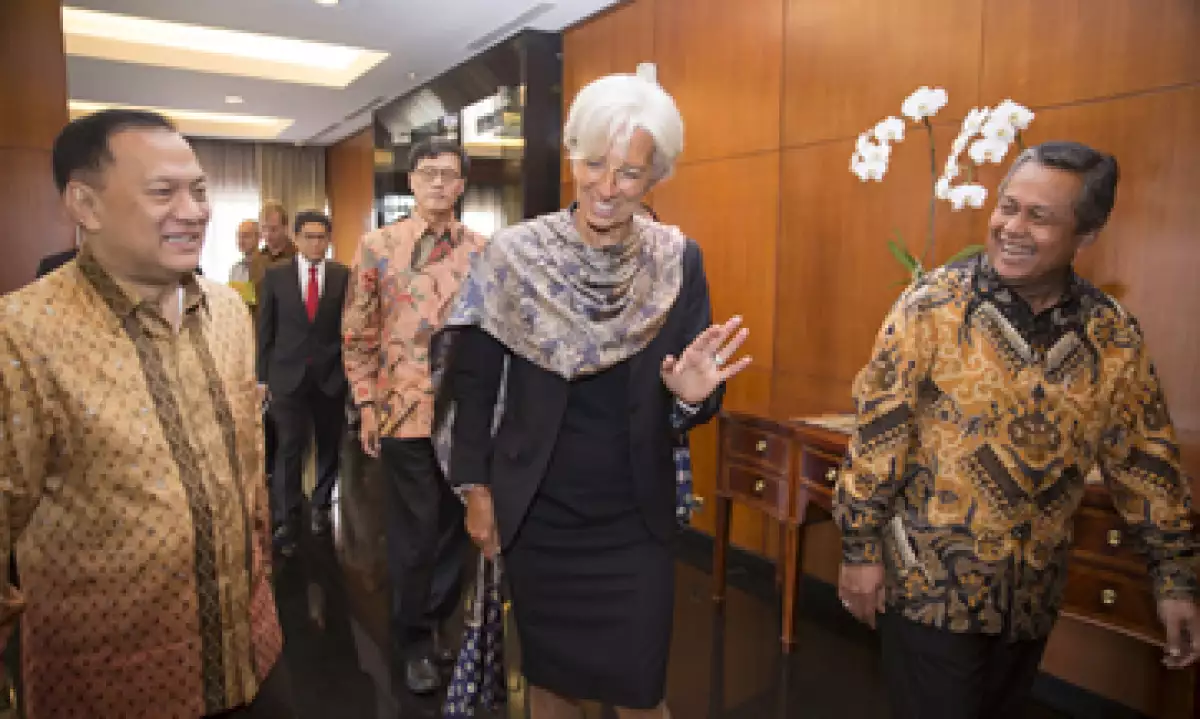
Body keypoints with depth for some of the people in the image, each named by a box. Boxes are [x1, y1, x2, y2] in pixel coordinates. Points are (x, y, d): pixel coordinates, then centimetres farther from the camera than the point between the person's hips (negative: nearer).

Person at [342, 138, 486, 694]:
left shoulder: (482, 250, 5)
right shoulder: (377, 246, -1)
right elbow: (358, 335, 1)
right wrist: (366, 404, -3)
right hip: (405, 412, -2)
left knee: (455, 525, 13)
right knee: (415, 533, 7)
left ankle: (436, 622, 35)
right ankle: (413, 642, 28)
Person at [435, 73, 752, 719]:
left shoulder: (678, 261, -6)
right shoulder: (514, 255, -10)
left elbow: (691, 403, -1)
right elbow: (473, 382, -2)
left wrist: (693, 397, -23)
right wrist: (475, 487, -1)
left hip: (635, 521, 0)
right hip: (536, 517, 0)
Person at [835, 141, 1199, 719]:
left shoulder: (1117, 338, -2)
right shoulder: (934, 303, -13)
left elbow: (1145, 458, 7)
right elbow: (879, 428, -13)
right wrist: (860, 547, -12)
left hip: (1032, 593, 4)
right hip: (929, 583, -4)